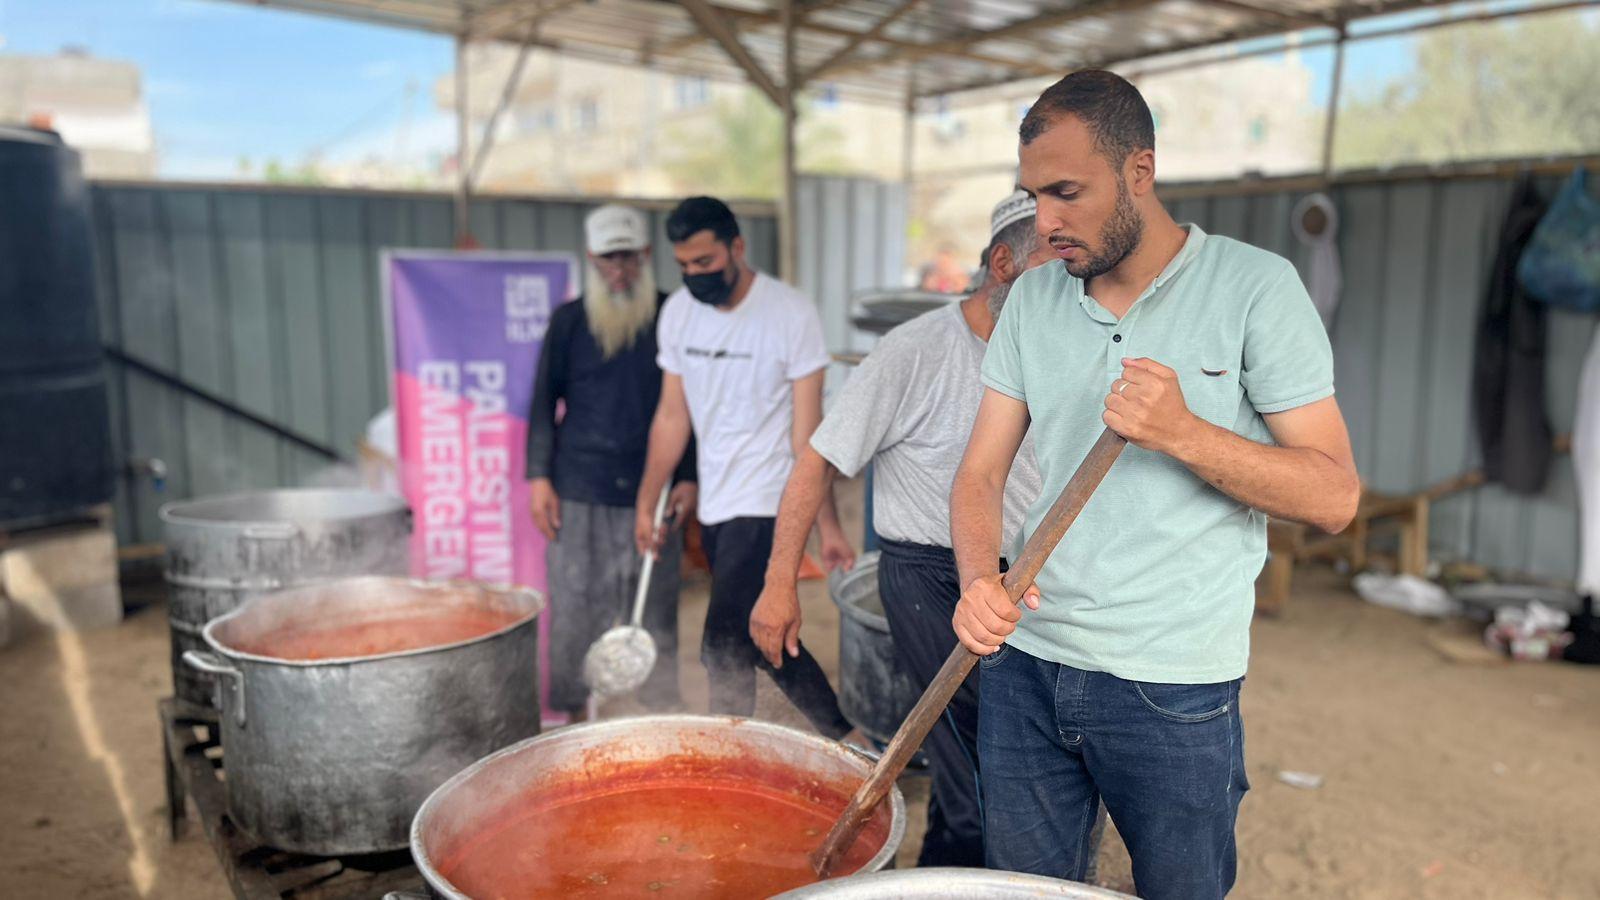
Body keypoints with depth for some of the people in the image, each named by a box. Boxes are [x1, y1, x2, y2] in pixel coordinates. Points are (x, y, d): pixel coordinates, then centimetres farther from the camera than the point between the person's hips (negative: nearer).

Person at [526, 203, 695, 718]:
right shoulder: (569, 320, 5)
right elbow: (545, 401, 8)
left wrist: (689, 477, 0)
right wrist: (539, 477, 0)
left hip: (652, 491, 0)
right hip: (580, 490, 0)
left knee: (656, 605, 6)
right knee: (575, 604, 6)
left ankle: (662, 705, 20)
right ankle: (566, 706, 20)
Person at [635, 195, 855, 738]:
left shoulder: (791, 313, -12)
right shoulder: (678, 311, 4)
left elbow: (806, 431, -12)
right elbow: (672, 416, 10)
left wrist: (827, 524, -13)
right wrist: (646, 504, 11)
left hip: (767, 505, -6)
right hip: (714, 505, 7)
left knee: (723, 647, -11)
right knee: (762, 638, 15)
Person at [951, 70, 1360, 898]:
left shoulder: (1254, 287, -8)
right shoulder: (1032, 298, 4)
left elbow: (1333, 496, -10)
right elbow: (981, 471, 3)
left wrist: (1182, 433, -24)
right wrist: (981, 581, -16)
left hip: (1174, 691, -3)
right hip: (1026, 662, 4)